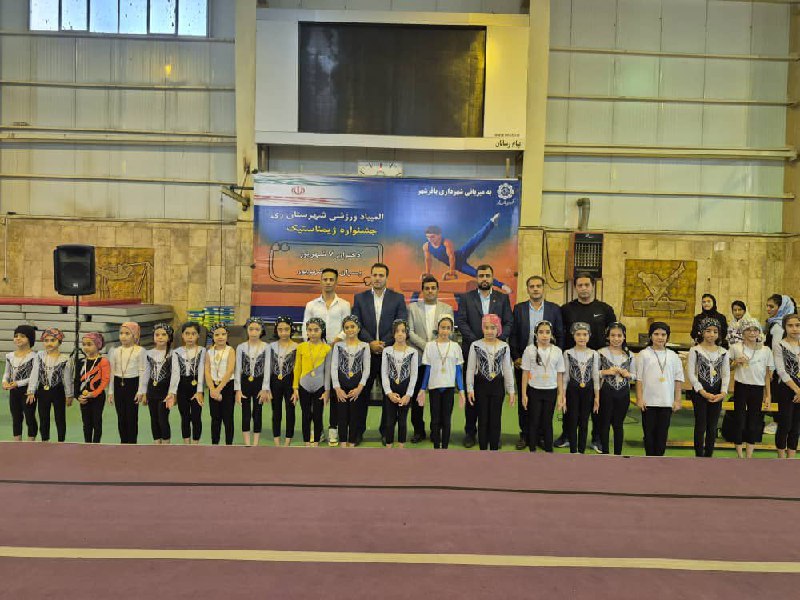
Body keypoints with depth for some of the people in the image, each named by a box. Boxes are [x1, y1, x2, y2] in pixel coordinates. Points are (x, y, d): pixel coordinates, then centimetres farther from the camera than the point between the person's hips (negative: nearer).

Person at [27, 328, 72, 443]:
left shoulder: (65, 359, -10)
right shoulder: (40, 356, -1)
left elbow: (67, 378, -5)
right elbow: (34, 374, 1)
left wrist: (69, 395, -1)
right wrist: (31, 391, -2)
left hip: (58, 391, -3)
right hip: (43, 391, 3)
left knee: (60, 418, 7)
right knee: (43, 418, 13)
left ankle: (61, 442, 19)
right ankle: (45, 441, 27)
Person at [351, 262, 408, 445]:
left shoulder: (398, 298, 4)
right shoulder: (360, 298, 8)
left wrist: (384, 344, -13)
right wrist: (371, 342, -12)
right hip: (366, 352, 1)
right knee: (363, 393, 5)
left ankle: (386, 431, 17)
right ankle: (358, 431, 16)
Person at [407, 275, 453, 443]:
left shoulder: (447, 309, 8)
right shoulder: (413, 307, 8)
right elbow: (410, 332, 0)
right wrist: (425, 346, -12)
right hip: (418, 358, 0)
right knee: (416, 395, 4)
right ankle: (418, 430, 16)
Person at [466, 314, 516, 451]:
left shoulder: (504, 346, 0)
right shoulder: (476, 345, -4)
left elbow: (508, 369, 4)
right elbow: (470, 369, -2)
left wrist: (511, 390, 2)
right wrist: (470, 389, -7)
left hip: (498, 385, 1)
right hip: (481, 385, -1)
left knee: (496, 419, 7)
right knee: (482, 419, 6)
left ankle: (494, 449, 19)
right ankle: (483, 449, 17)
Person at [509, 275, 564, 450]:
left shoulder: (554, 309, 4)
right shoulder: (519, 309, 4)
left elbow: (560, 336, 5)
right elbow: (513, 336, 3)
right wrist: (516, 358, -5)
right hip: (523, 362, 0)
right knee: (524, 400, 6)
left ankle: (541, 435, 17)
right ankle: (525, 435, 17)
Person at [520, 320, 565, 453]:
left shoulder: (557, 351, -2)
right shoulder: (530, 350, -6)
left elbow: (559, 374, 2)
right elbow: (525, 373, -2)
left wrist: (561, 395, 1)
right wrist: (524, 394, -4)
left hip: (551, 391, 1)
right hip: (534, 391, -1)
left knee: (547, 422, 10)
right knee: (533, 421, 7)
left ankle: (549, 450, 20)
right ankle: (532, 449, 18)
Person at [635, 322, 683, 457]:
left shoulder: (672, 356, 6)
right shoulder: (644, 354, -1)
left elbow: (678, 379, 8)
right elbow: (639, 378, -1)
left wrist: (677, 400, 3)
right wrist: (639, 398, -6)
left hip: (667, 402, 2)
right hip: (648, 401, -2)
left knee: (663, 432, 6)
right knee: (649, 432, 5)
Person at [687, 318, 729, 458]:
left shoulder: (723, 352, 6)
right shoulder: (695, 350, -4)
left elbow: (726, 374, 4)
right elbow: (690, 373, -9)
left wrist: (723, 392, -9)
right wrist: (703, 392, -15)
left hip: (717, 394, 3)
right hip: (700, 392, -3)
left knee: (712, 427, 8)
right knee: (701, 426, 1)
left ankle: (708, 456, 19)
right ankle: (699, 455, 10)